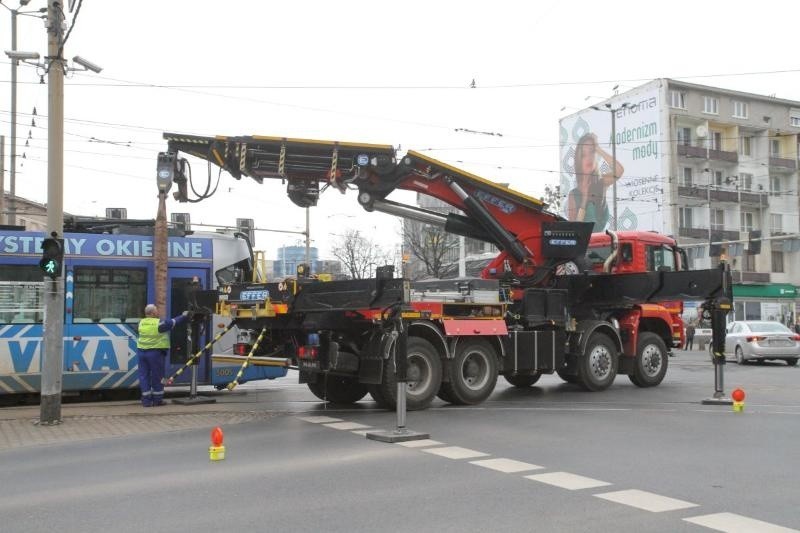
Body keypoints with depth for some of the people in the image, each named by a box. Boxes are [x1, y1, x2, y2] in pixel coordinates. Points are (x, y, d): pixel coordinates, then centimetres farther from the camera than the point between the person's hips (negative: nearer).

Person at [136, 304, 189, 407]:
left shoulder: (141, 323, 6)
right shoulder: (159, 323, -12)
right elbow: (173, 322, -2)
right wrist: (183, 316, 16)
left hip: (141, 351, 6)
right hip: (155, 352, -6)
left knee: (144, 375, 8)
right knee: (157, 376, 5)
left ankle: (146, 400, 8)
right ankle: (157, 399, 12)